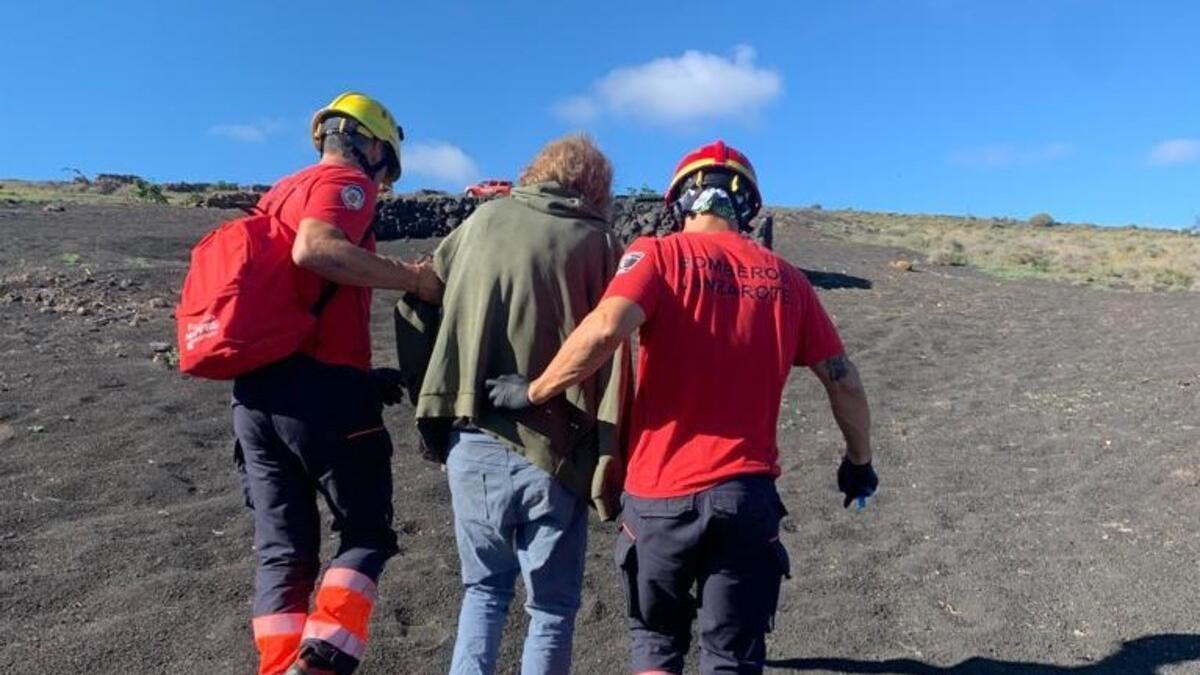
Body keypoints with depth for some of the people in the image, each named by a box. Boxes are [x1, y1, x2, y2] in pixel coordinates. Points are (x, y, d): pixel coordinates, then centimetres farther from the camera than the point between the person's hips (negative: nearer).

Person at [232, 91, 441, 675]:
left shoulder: (278, 194, 24)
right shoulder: (345, 181, -1)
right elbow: (314, 250, -23)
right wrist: (413, 278, -17)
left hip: (254, 391, 8)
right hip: (320, 389, -7)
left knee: (282, 549, 10)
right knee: (366, 532, 7)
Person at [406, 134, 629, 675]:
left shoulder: (484, 218, 8)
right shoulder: (599, 245, -1)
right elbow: (611, 361, -8)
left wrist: (433, 406, 19)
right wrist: (608, 470, -4)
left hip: (473, 444, 3)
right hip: (554, 453, -3)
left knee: (485, 587, 25)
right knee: (552, 608, 14)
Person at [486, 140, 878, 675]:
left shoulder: (660, 255, -4)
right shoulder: (786, 279, 7)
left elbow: (605, 329, -21)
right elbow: (843, 382, 9)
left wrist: (533, 392, -7)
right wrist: (859, 461, 25)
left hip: (661, 494, -2)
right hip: (748, 494, 2)